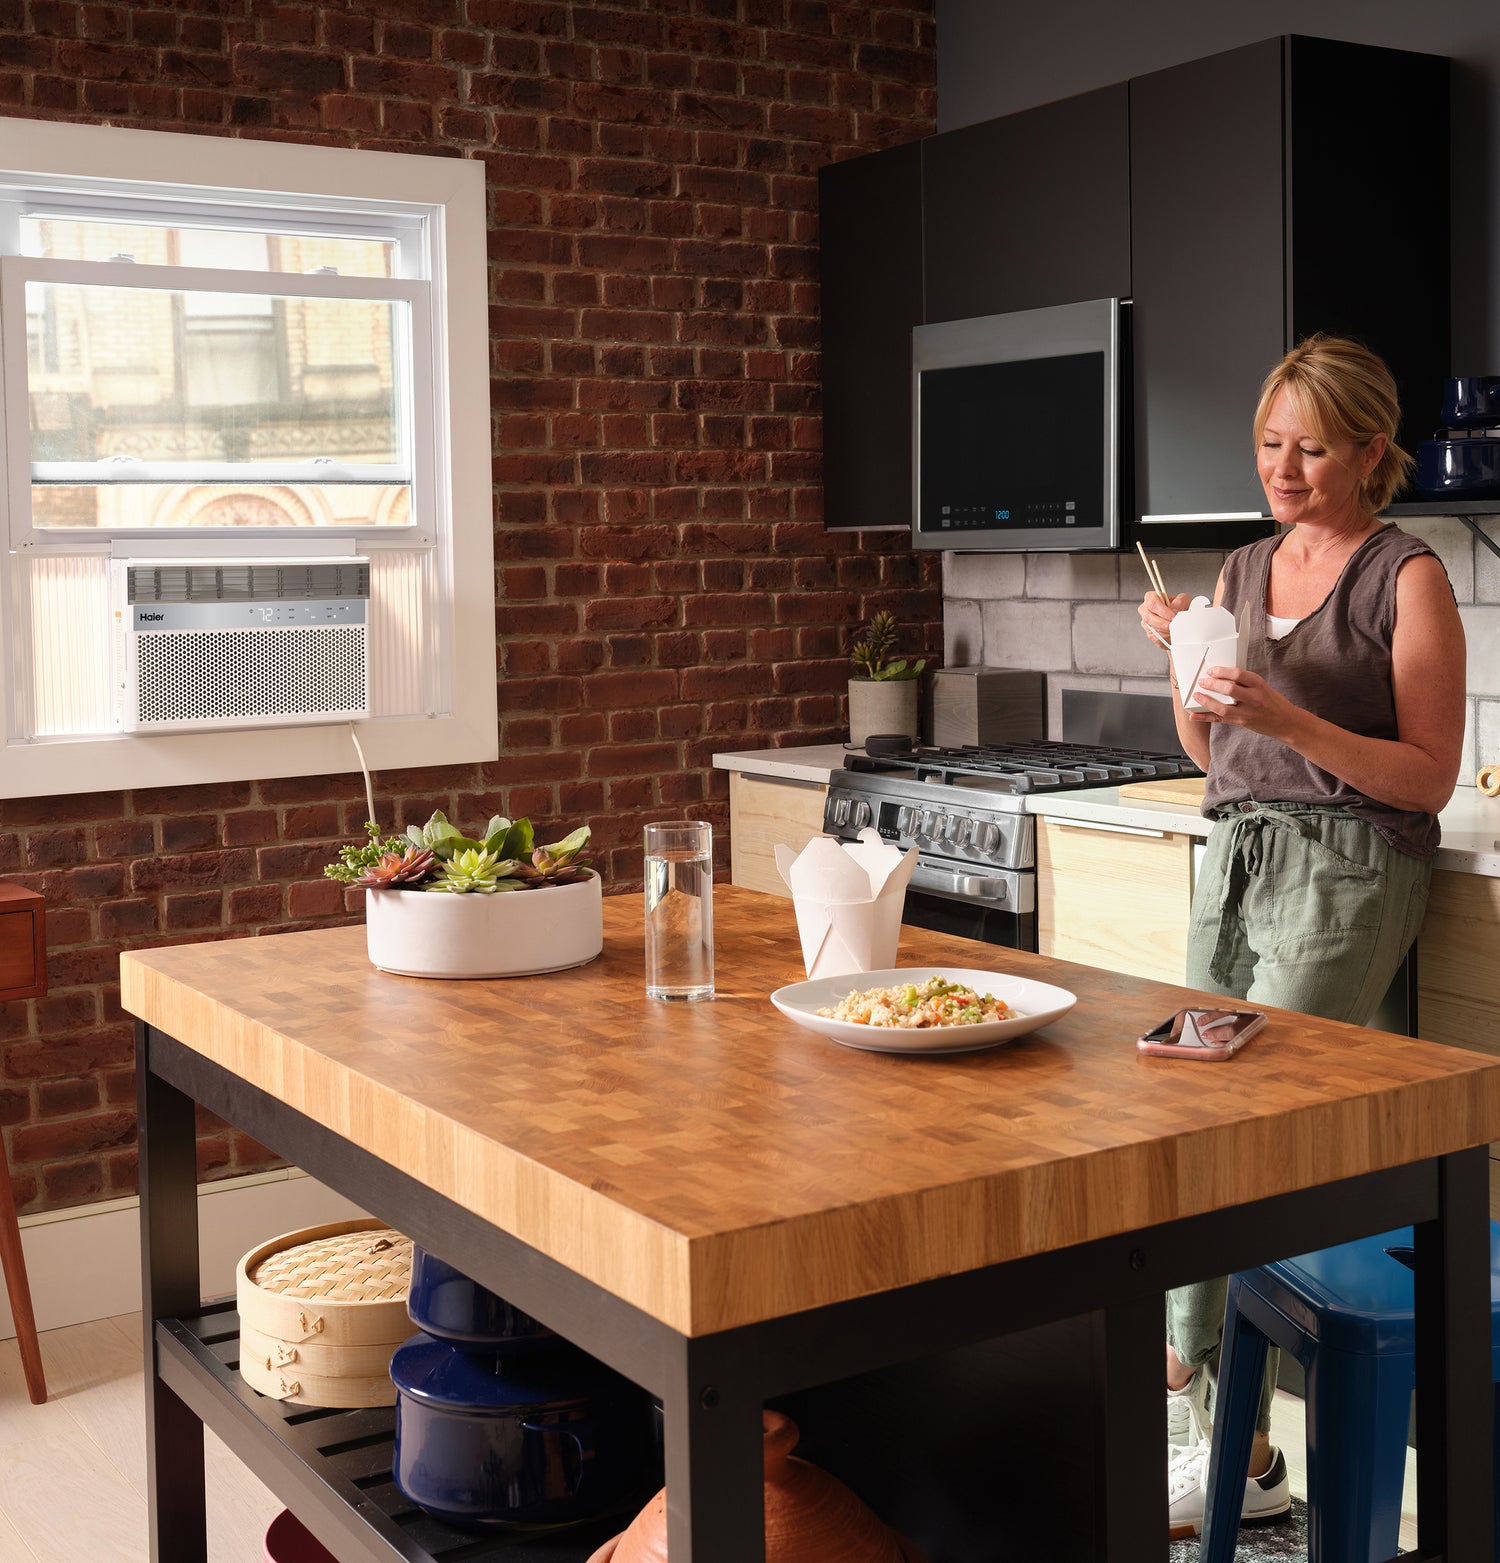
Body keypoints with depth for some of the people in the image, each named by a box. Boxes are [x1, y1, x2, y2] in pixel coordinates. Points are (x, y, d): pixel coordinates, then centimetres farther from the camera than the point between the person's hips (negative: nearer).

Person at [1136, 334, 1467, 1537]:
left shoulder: (1407, 578, -6)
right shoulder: (1242, 572, 13)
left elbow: (1430, 775, -10)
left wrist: (1295, 723, -22)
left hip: (1349, 870, -7)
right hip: (1239, 853, 7)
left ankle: (1243, 1452, -3)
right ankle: (1186, 1363, 30)